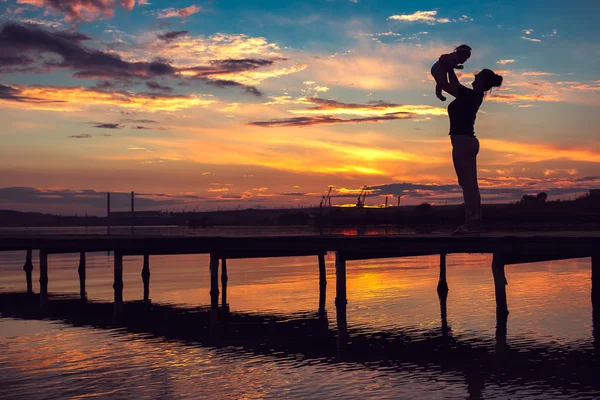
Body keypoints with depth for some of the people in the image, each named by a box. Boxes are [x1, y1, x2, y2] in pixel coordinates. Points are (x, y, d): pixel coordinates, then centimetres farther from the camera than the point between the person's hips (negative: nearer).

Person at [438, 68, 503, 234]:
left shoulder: (471, 95, -13)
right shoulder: (473, 95, 12)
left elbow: (445, 85, -7)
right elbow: (455, 85, 27)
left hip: (462, 141, -10)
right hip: (468, 141, 10)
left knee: (467, 184, -9)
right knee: (471, 185, 9)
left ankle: (471, 223, -9)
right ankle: (474, 221, 12)